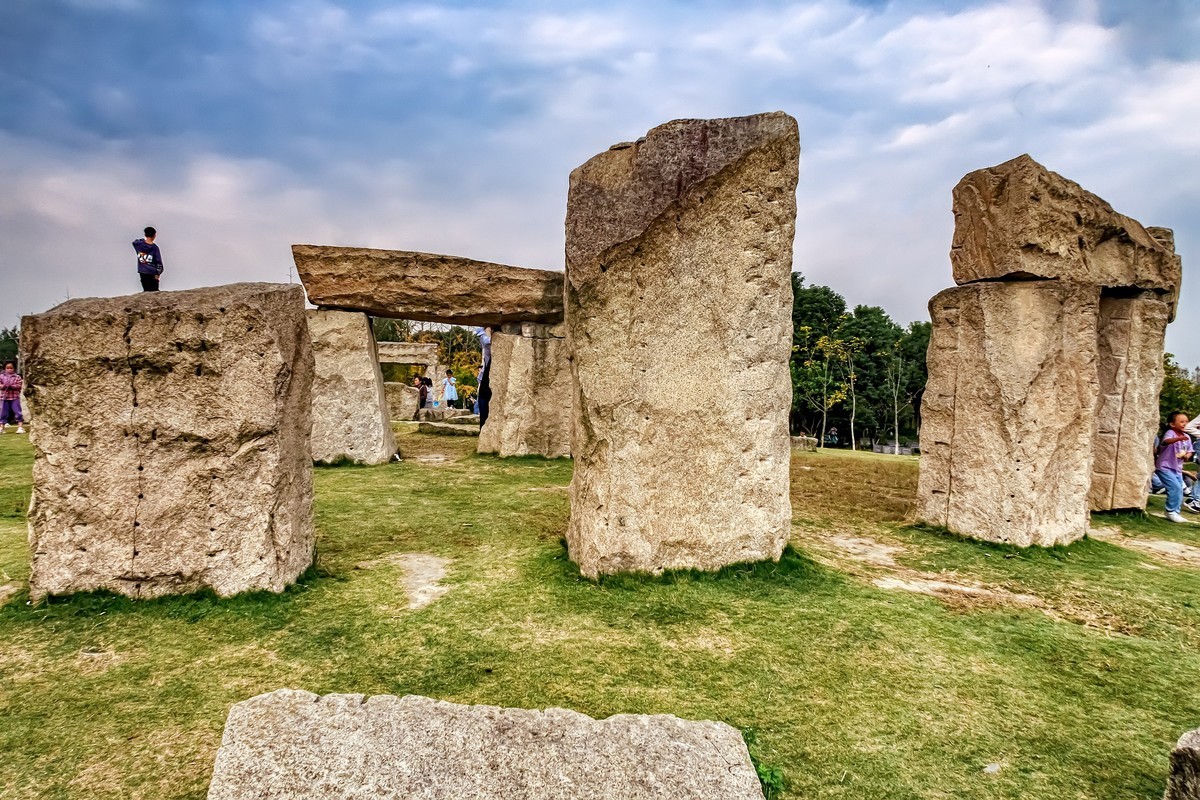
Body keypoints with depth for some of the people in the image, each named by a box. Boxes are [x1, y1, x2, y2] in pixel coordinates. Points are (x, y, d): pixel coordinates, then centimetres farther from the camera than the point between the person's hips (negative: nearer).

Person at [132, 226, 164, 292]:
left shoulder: (139, 244, 0)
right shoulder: (155, 247, -11)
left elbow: (135, 241, 27)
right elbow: (159, 262, -10)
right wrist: (158, 273, -3)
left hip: (142, 272, 4)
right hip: (152, 273, -4)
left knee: (146, 291, 9)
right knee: (154, 292, -1)